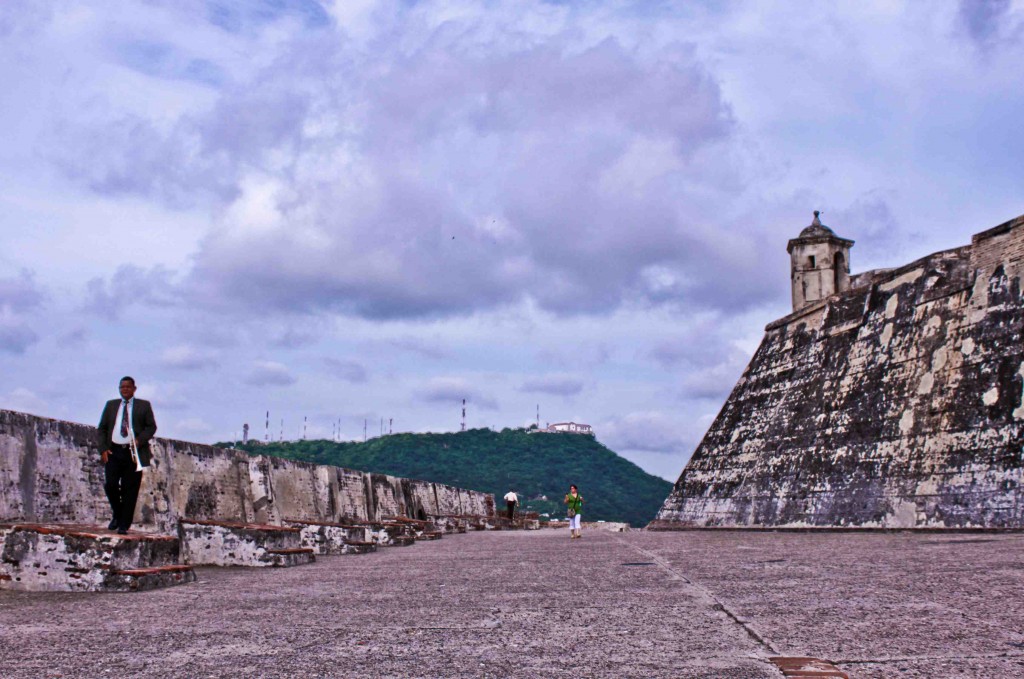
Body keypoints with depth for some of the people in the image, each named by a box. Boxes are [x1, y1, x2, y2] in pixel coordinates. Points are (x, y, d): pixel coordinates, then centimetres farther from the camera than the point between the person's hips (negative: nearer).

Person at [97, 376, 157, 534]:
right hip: (113, 452, 2)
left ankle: (124, 525, 4)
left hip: (134, 453, -2)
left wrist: (139, 440, -12)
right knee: (110, 485, -9)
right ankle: (117, 514, 17)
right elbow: (102, 428, 14)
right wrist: (103, 449, 1)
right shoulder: (111, 405, 16)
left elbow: (151, 426, 5)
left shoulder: (144, 405, 9)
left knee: (129, 489, -2)